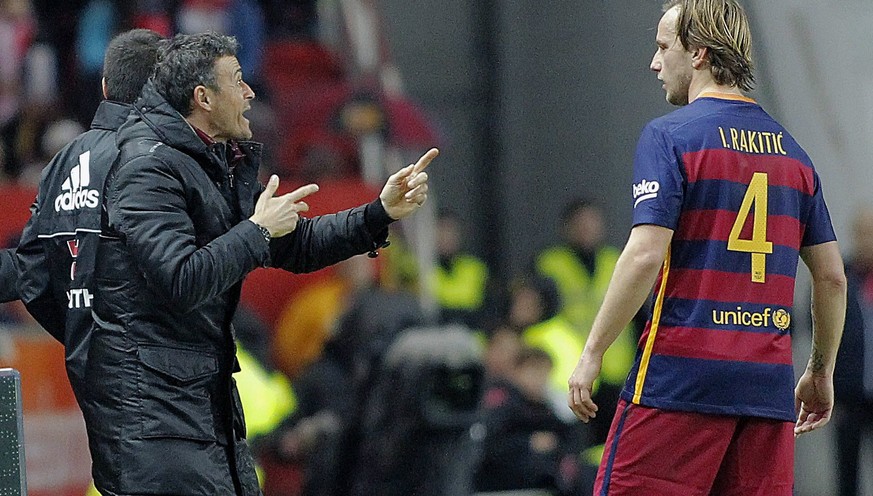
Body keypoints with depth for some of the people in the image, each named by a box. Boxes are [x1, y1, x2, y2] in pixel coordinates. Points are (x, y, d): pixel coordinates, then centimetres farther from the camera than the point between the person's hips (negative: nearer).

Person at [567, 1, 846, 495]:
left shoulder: (669, 136, -5)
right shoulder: (792, 150, 14)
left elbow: (645, 255, -15)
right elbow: (833, 276, 15)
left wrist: (593, 353, -9)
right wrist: (821, 373, 25)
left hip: (680, 379, -6)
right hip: (768, 384, 6)